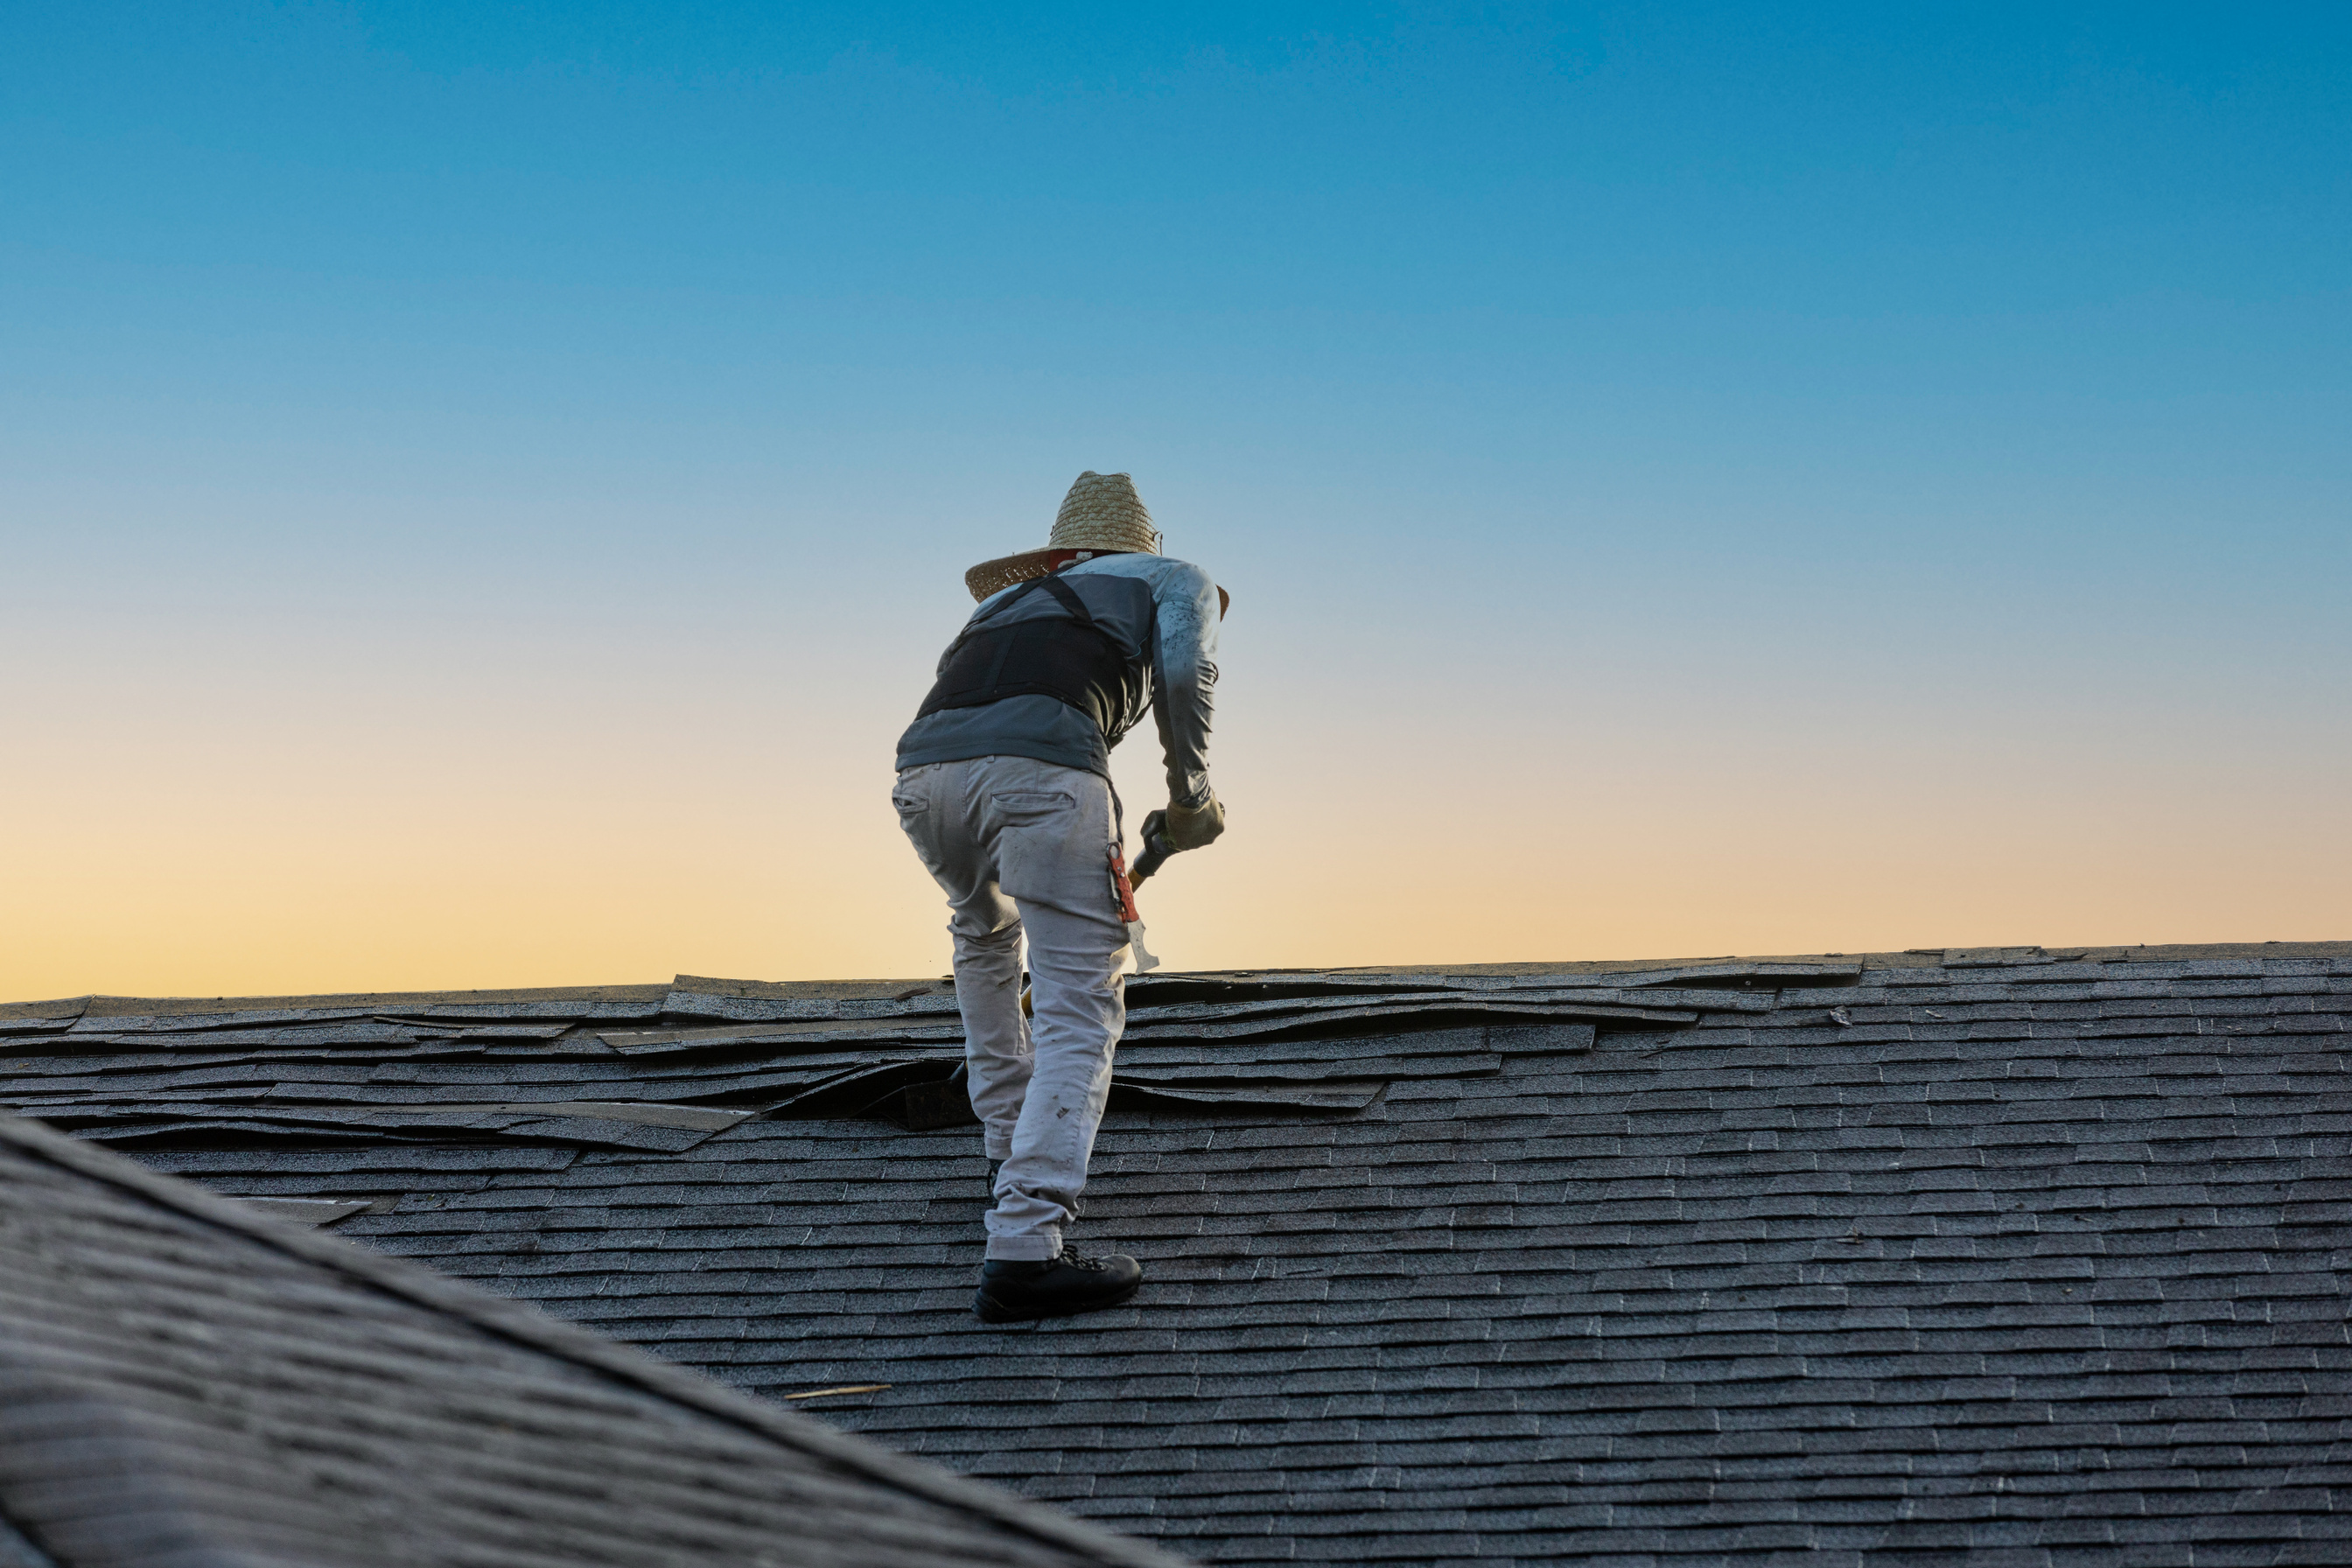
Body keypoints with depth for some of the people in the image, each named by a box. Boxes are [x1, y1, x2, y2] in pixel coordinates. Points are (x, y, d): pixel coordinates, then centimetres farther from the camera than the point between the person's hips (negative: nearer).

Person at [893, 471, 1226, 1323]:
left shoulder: (1008, 597, 42)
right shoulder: (1175, 579, 29)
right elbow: (1184, 670, 6)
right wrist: (1191, 793, 18)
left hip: (923, 766, 5)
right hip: (1040, 762, -5)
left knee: (984, 936, 34)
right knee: (1079, 1012, -3)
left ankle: (1013, 1156, 38)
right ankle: (1023, 1247, -16)